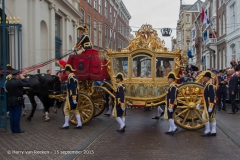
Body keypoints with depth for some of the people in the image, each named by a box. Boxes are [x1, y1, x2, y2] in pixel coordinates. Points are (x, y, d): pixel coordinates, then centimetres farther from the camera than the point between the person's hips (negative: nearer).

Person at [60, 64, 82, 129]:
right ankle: (79, 124, 12)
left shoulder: (71, 77, -18)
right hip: (74, 96, 9)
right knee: (75, 110, 12)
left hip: (71, 97, -9)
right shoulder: (74, 76, 12)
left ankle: (66, 124, 6)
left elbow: (73, 89, -22)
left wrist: (74, 99, -23)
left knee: (66, 109, 0)